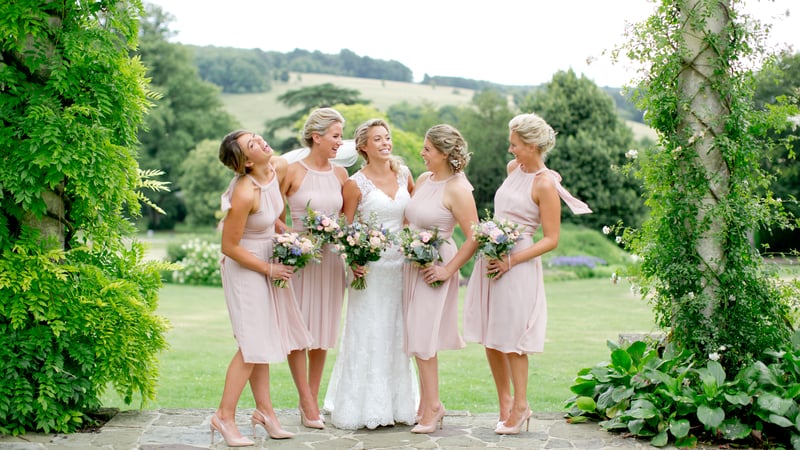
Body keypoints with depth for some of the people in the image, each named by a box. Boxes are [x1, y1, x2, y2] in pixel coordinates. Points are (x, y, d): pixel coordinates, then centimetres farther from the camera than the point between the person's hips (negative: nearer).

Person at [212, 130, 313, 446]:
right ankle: (225, 416, 6)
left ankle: (264, 410, 24)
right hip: (245, 267, -8)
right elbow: (229, 247, -21)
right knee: (253, 345, -5)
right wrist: (269, 269, -14)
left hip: (269, 260, 8)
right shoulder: (244, 194, -29)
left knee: (264, 341, 14)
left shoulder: (279, 168, -7)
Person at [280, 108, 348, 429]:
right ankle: (307, 403, 7)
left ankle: (312, 400, 19)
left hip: (330, 256, 5)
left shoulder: (340, 174, 7)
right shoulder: (293, 171, -7)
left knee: (323, 330, 9)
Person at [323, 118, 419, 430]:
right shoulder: (356, 183, -7)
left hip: (401, 264, 5)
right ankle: (364, 407, 10)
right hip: (370, 266, -4)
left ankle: (398, 404, 21)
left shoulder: (404, 174, 6)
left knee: (398, 334, 10)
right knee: (367, 335, 0)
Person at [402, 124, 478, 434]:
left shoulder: (457, 189, -16)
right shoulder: (424, 179, 7)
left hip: (435, 267, -8)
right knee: (418, 336, 12)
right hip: (413, 262, 8)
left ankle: (431, 407, 8)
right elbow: (408, 219, 19)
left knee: (423, 337, -4)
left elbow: (474, 238, -18)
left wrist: (449, 269, -17)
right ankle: (428, 405, 23)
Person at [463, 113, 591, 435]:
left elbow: (551, 240, -14)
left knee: (512, 339, -1)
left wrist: (511, 260, -20)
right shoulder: (513, 168, 9)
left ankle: (520, 407, 13)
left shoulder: (545, 184, -13)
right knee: (490, 339, 10)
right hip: (490, 259, 7)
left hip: (518, 266, -7)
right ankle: (505, 403, 23)